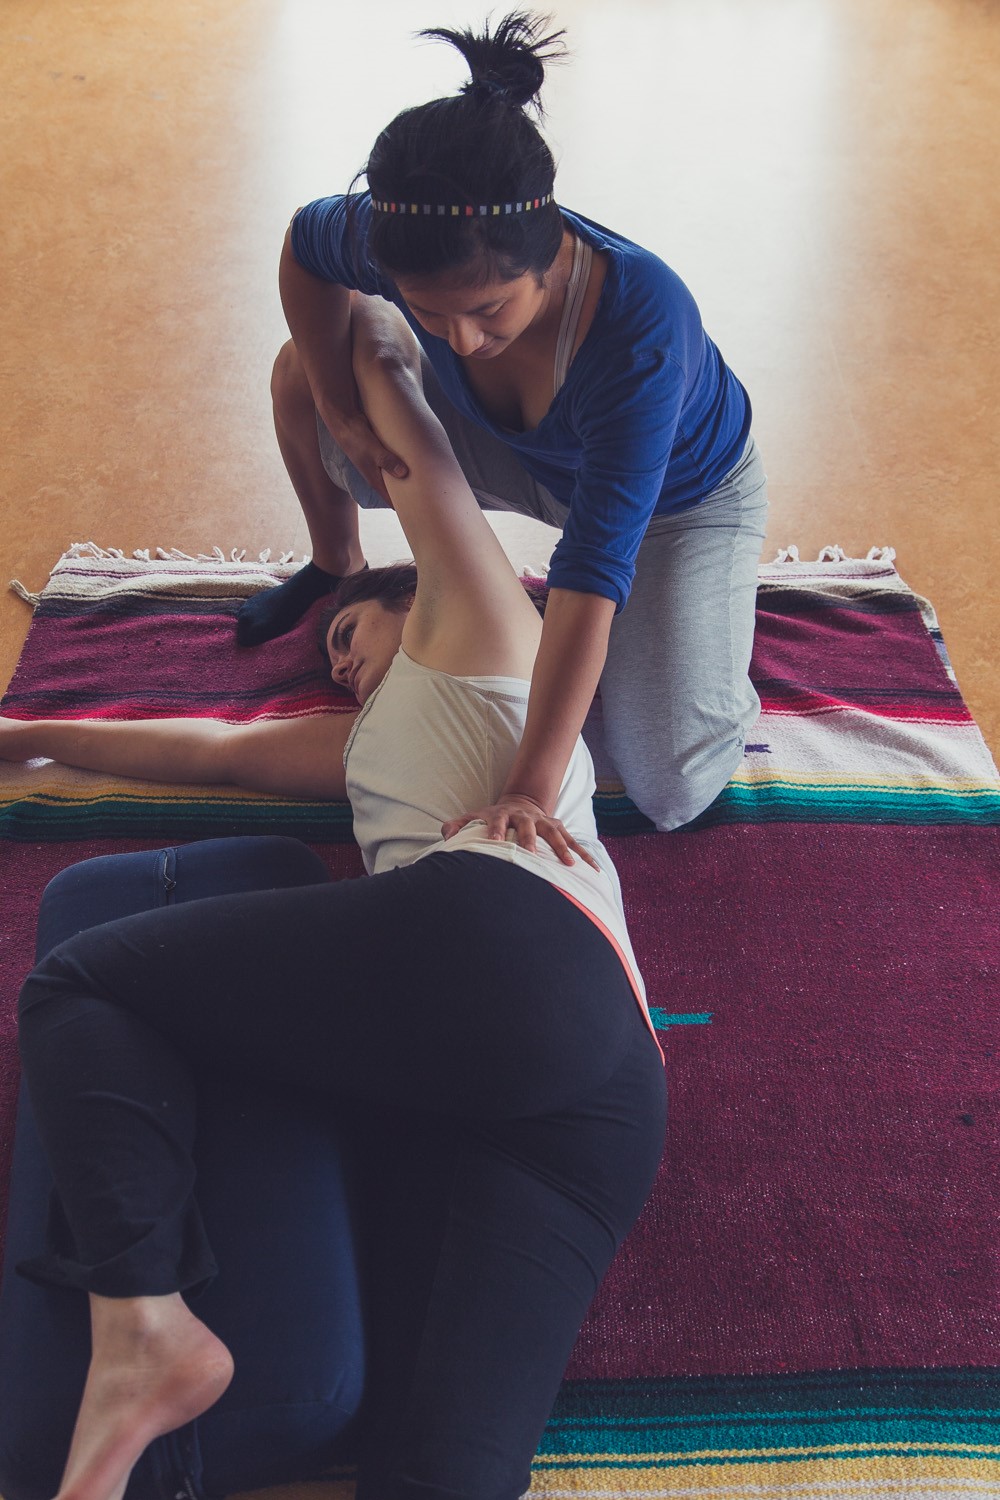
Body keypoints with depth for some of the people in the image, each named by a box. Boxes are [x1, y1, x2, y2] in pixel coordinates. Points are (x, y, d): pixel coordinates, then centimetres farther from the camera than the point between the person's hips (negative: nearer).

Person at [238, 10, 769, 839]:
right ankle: (338, 568, 24)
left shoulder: (645, 325, -45)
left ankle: (710, 641, 19)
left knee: (671, 795, -14)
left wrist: (531, 788, -50)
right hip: (522, 451, 4)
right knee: (301, 372, -6)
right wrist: (340, 409, -11)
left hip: (677, 497, -4)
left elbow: (593, 572, -47)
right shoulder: (395, 239, -31)